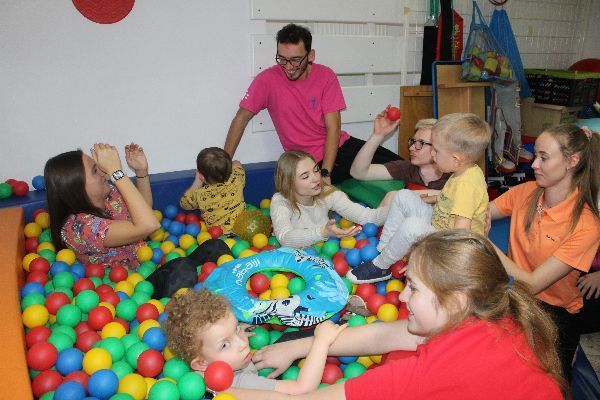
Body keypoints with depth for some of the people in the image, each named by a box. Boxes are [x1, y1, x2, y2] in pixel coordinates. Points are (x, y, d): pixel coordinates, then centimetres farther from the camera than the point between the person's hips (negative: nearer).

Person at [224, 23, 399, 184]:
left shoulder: (326, 76, -5)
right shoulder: (268, 80, -10)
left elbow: (333, 127, -10)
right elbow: (241, 119, -3)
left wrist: (325, 173, -20)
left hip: (341, 145, 3)